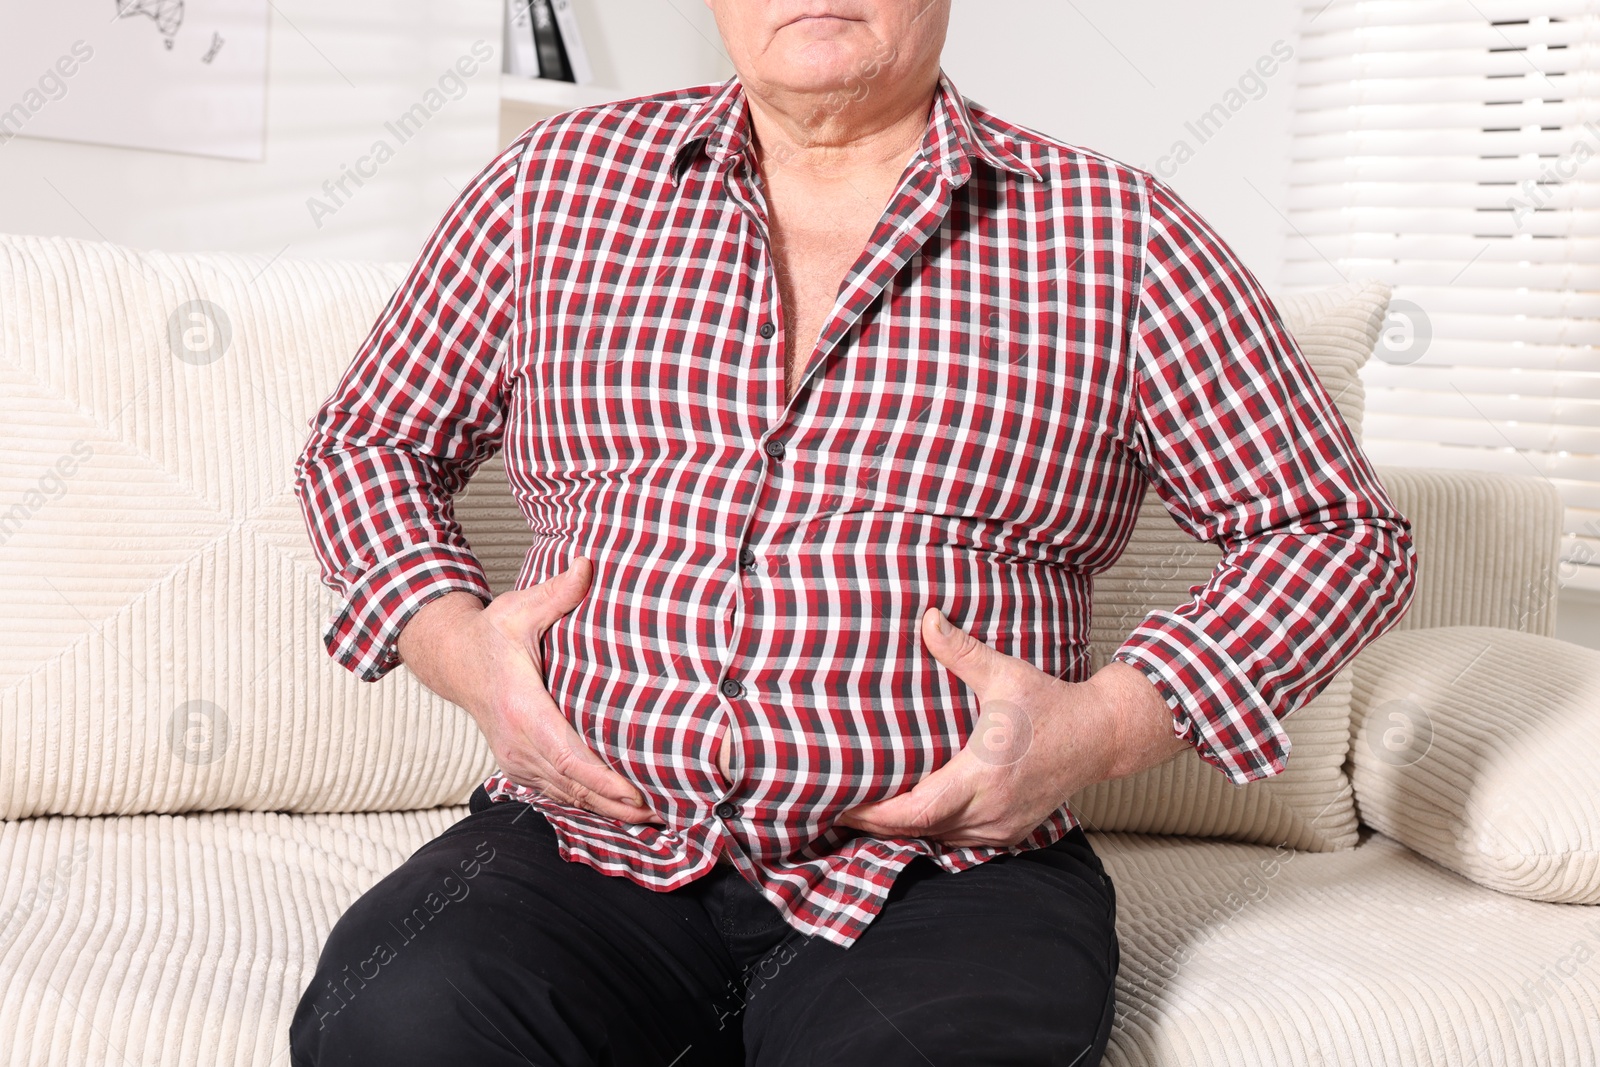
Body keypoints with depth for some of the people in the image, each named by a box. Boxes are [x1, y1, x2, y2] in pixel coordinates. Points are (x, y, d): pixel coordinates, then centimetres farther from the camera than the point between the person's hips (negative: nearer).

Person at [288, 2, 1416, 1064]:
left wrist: (1108, 727, -6)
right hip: (593, 844, 2)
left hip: (943, 869, -1)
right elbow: (367, 442, 22)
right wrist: (454, 641, 2)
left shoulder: (1116, 235, 6)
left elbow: (1339, 529, 9)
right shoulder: (558, 185, 12)